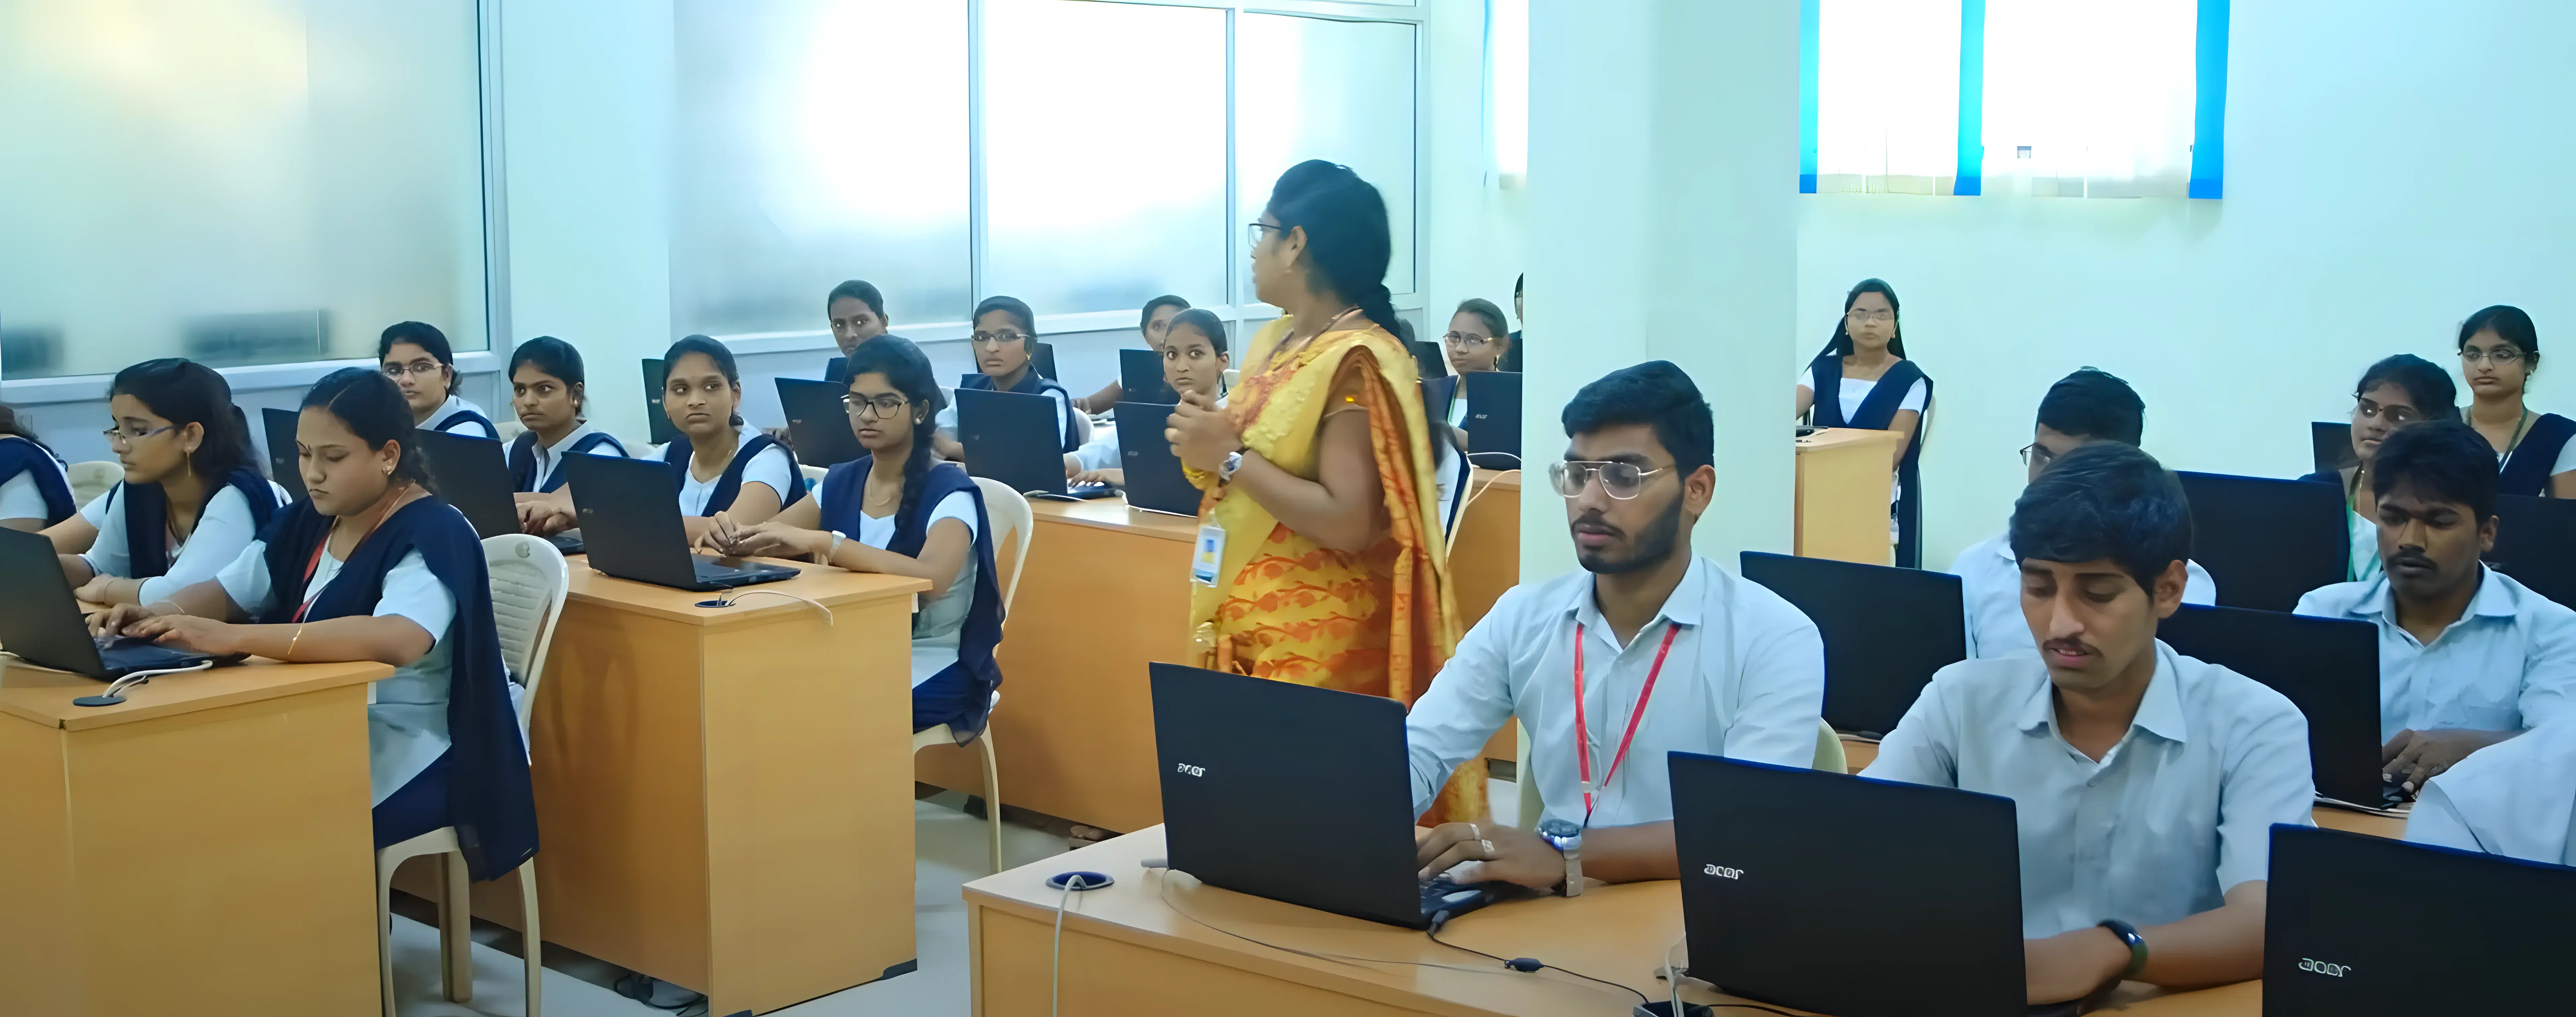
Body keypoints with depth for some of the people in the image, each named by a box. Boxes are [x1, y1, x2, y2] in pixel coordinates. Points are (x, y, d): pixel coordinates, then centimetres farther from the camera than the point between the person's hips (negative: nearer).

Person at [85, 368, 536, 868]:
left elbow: (396, 640, -36)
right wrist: (159, 614, -12)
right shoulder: (308, 521, 9)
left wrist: (232, 638, -40)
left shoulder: (431, 534, -18)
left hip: (409, 754, -8)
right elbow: (224, 592, 13)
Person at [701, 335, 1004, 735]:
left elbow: (930, 577, -32)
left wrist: (821, 542, -38)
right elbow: (765, 539, 4)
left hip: (932, 671, -5)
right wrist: (731, 536, -20)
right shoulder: (841, 482, 8)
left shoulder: (950, 491, -13)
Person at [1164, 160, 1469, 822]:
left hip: (1317, 643, -8)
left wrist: (1230, 457, -17)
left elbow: (1348, 522, -22)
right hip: (1247, 629, 8)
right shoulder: (1274, 342, 12)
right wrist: (1206, 444, 2)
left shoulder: (1356, 361, -15)